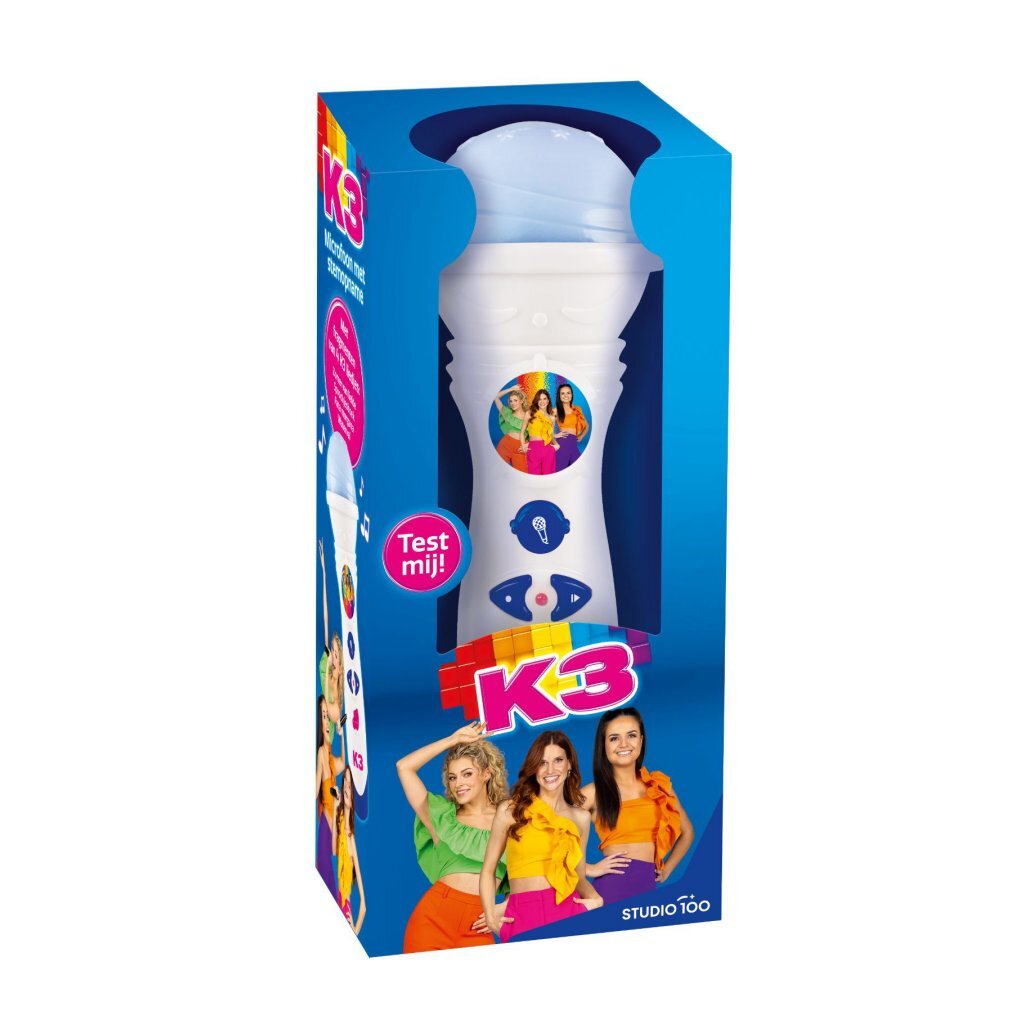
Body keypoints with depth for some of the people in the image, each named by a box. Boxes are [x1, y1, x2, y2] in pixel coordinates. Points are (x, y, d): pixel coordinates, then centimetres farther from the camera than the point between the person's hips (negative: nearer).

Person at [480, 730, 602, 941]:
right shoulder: (510, 811, 7)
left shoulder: (581, 818, 14)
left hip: (569, 911, 2)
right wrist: (490, 916, -2)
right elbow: (488, 870, 11)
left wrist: (595, 899, 2)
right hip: (522, 915, -2)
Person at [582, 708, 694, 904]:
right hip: (612, 886, -4)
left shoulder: (659, 785, 11)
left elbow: (686, 832, 23)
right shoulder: (594, 792, -2)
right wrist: (588, 869, -10)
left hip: (649, 887, 4)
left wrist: (666, 870, 14)